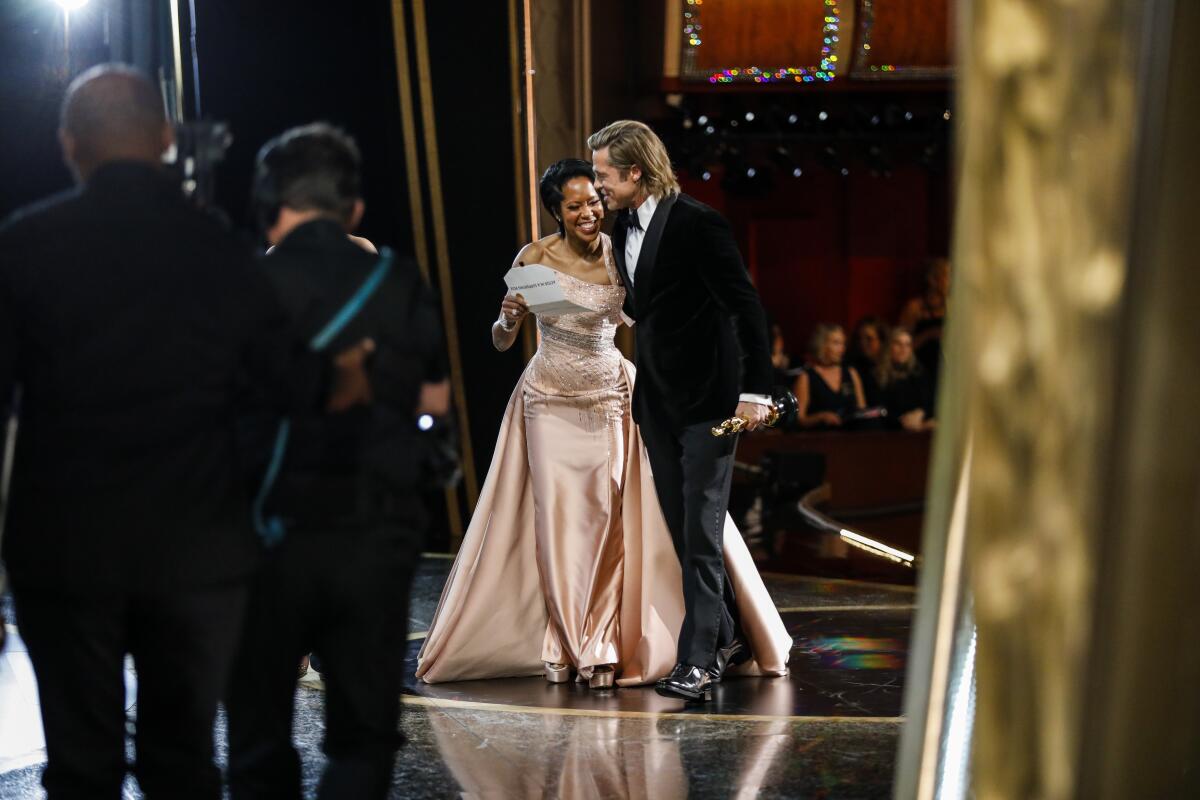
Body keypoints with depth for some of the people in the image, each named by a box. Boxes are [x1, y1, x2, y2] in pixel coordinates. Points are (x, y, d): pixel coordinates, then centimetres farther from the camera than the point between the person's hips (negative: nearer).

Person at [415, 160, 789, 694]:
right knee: (557, 519, 0)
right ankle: (563, 645, 13)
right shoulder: (535, 258, -6)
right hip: (549, 399, 0)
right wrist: (509, 319, -23)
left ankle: (600, 649, 6)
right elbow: (501, 343, -2)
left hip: (610, 397, 0)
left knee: (605, 517, -3)